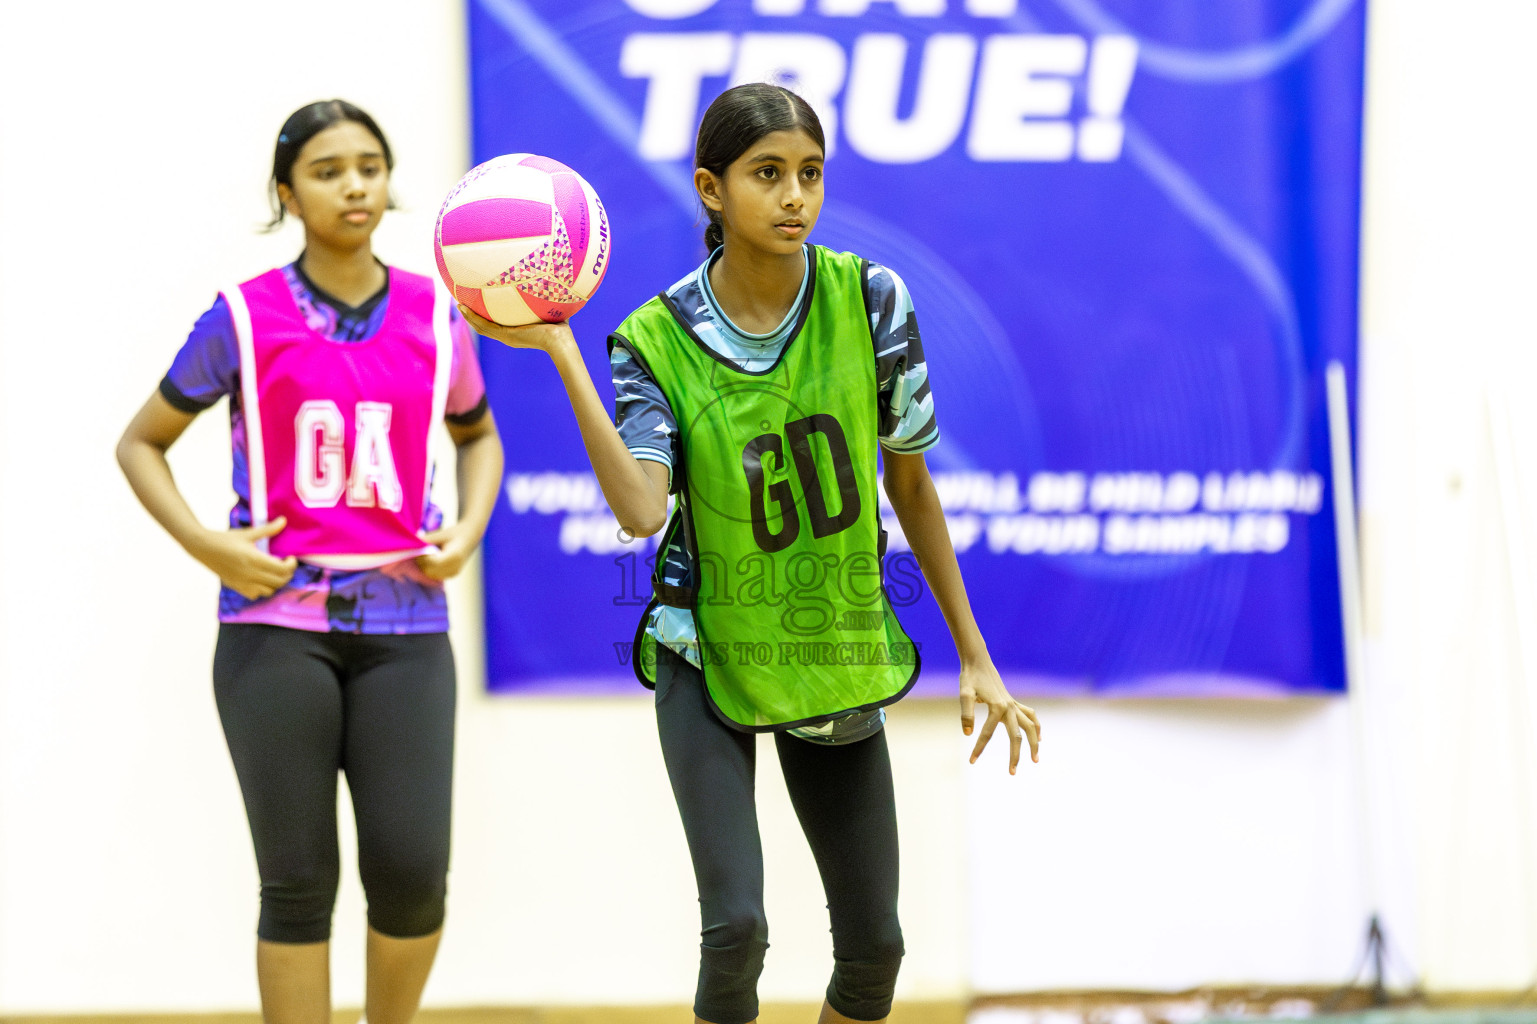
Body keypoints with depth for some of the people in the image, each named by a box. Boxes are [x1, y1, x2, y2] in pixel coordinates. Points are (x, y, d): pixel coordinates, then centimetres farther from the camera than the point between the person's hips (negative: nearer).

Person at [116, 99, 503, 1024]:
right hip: (277, 623, -2)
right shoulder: (245, 319, -1)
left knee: (412, 868, -6)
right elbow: (142, 442, 9)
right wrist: (206, 544, -7)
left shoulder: (435, 317, 6)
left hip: (404, 624, 2)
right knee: (299, 881, -1)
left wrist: (468, 531, 6)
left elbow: (479, 434, 24)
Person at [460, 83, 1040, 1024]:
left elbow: (911, 486, 2)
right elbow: (640, 509, -26)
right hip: (709, 654, -2)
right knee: (736, 927, -16)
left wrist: (975, 657, 3)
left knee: (874, 945, 3)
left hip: (842, 658, 2)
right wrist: (559, 355, -30)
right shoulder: (657, 340, -11)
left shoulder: (871, 301, -8)